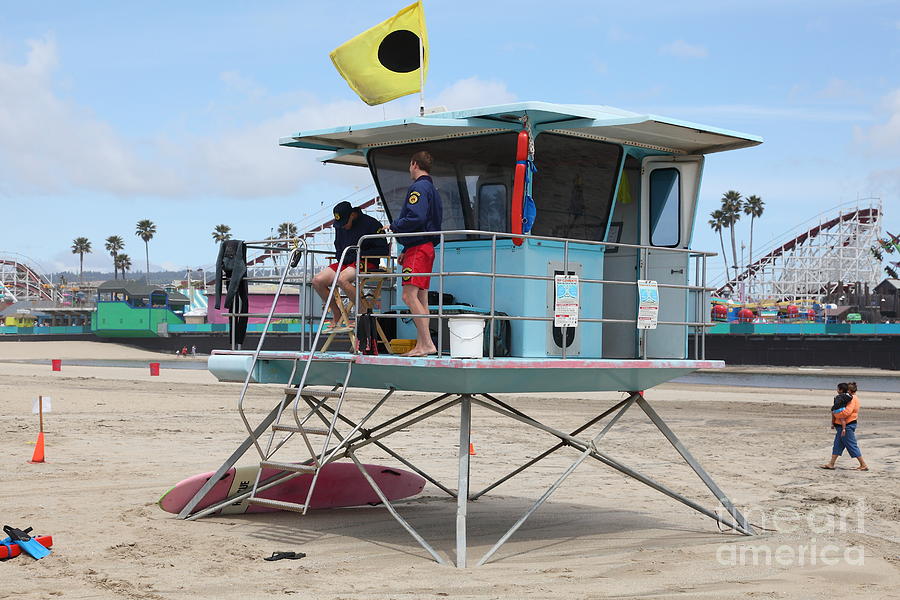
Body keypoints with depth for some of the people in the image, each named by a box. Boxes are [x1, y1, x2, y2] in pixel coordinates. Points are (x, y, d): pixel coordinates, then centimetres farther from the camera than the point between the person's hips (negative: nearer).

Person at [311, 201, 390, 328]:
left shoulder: (371, 224, -9)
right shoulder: (339, 226, 11)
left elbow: (384, 250, -9)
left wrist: (360, 254, -15)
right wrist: (341, 258, 4)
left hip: (367, 263, -7)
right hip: (345, 263, 7)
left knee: (342, 279, -35)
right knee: (317, 281, -11)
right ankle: (337, 315, 4)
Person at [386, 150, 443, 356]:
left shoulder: (418, 188, -10)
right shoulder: (432, 189, 22)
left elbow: (416, 218, -24)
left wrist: (394, 227, -7)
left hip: (418, 248, -10)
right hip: (427, 247, 10)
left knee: (409, 295, -15)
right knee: (421, 298, 8)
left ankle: (427, 344, -20)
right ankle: (421, 345, 7)